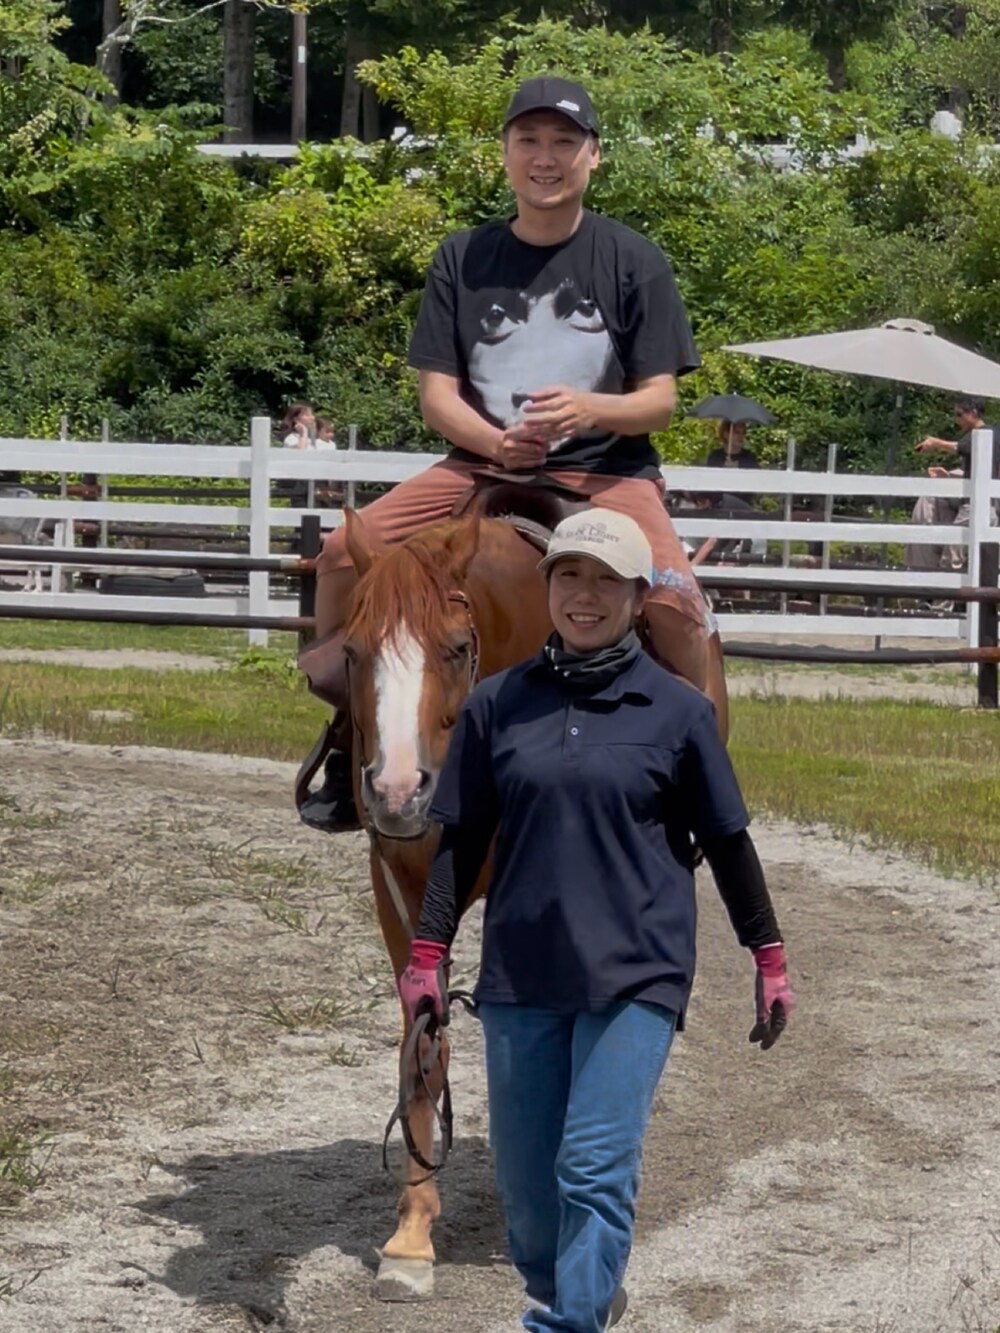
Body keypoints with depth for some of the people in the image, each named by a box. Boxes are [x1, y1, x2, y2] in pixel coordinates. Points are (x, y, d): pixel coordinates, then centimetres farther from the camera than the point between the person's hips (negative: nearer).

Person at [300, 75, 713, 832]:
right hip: (482, 463, 3)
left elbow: (659, 401, -2)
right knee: (345, 553, -16)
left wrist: (589, 409, -24)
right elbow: (437, 393, 3)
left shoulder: (632, 261, 0)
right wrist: (496, 440, -18)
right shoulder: (465, 259, 6)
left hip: (606, 471, -2)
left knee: (673, 596, -30)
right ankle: (351, 735, 3)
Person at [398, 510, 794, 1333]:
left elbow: (726, 841, 7)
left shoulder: (678, 711, 0)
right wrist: (428, 954, 6)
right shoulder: (498, 705, 5)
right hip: (519, 977, 3)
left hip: (636, 976, -3)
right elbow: (461, 839, 10)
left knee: (596, 1170, -13)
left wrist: (769, 959, 10)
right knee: (525, 1180, 9)